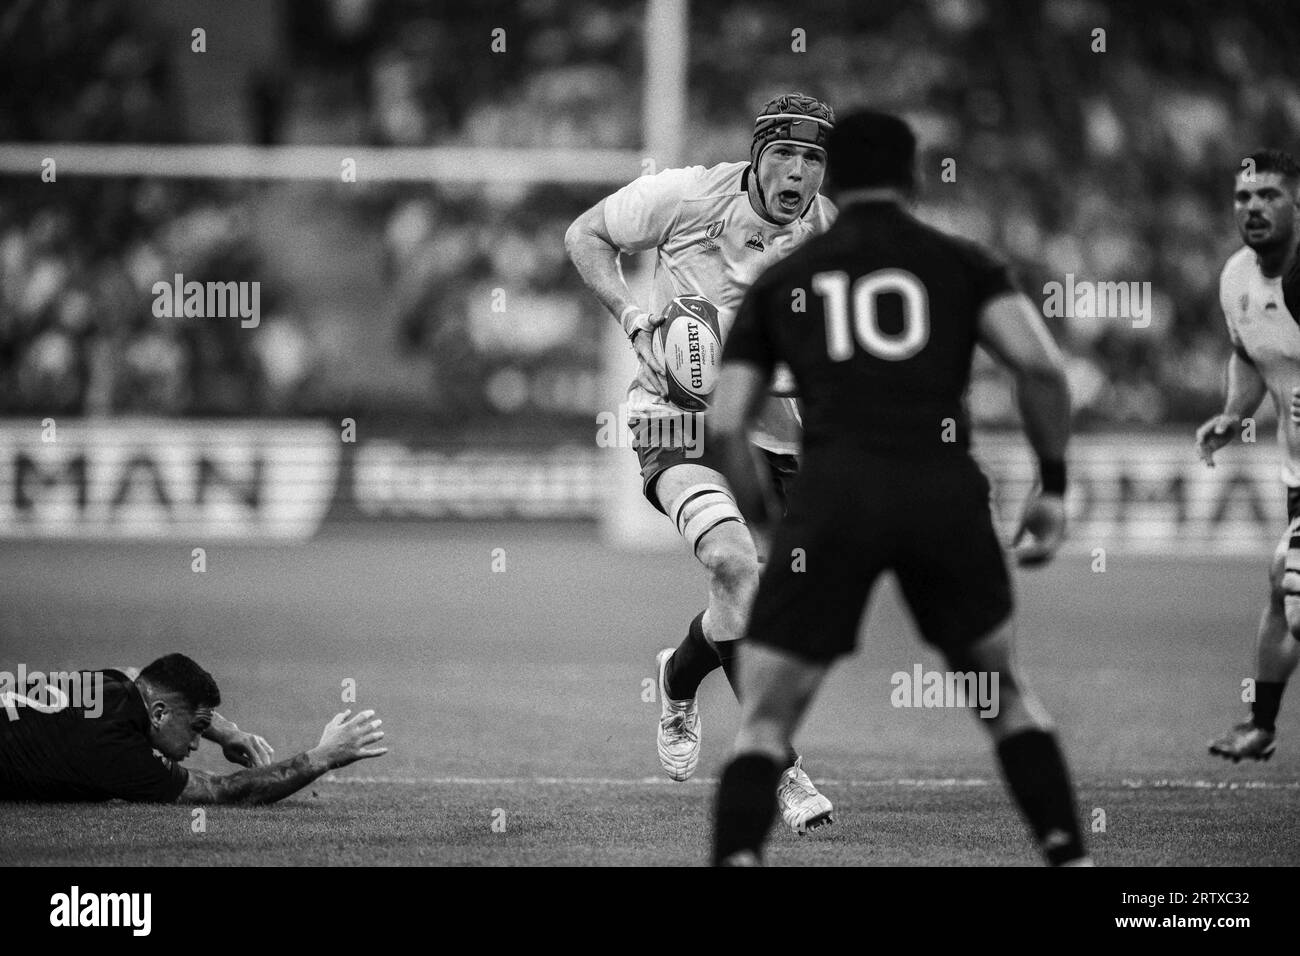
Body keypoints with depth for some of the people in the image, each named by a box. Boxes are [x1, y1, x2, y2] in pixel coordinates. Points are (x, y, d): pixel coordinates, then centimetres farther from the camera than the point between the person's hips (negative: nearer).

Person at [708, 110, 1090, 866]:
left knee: (766, 721, 5)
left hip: (835, 497, -1)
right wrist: (1054, 484, 10)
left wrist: (765, 519, 25)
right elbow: (1041, 364, -1)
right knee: (1003, 687, 24)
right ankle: (1067, 852, 19)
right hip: (946, 494, 1)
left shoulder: (782, 280, 19)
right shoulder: (960, 264, 15)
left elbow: (725, 425, 12)